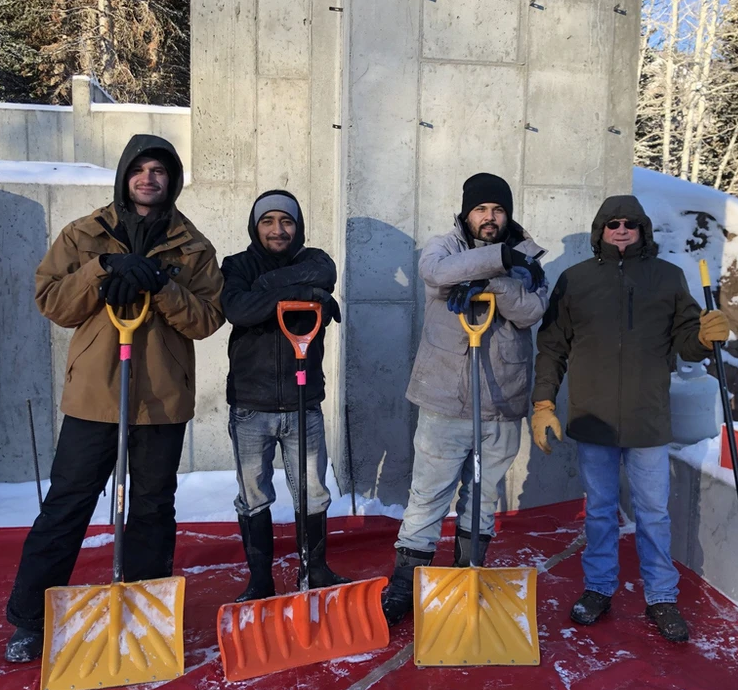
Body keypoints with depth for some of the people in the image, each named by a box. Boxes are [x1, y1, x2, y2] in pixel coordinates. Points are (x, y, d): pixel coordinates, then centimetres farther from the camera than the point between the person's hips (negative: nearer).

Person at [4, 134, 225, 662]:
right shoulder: (84, 236, 7)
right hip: (93, 395, 0)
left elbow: (207, 319, -3)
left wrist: (161, 286, -18)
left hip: (163, 400, 1)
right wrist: (105, 269, -15)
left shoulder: (193, 248, 6)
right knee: (65, 507, 6)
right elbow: (51, 301, -1)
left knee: (153, 509, 12)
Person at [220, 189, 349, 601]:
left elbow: (324, 276, -18)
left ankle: (317, 570, 32)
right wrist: (298, 290, -22)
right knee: (253, 498, 9)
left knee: (314, 495, 11)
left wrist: (265, 286, -17)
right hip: (250, 406, -1)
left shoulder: (313, 261, 7)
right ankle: (260, 581, 26)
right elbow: (237, 309, -18)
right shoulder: (237, 265, 2)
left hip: (304, 403, 1)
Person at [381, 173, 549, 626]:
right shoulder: (446, 247, 2)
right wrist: (497, 259, -24)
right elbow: (437, 271, -23)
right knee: (428, 496, 2)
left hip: (502, 403, 3)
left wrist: (493, 280, -23)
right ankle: (405, 584, 16)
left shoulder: (526, 258, 8)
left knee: (484, 498, 15)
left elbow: (531, 311, -10)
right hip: (445, 400, -2)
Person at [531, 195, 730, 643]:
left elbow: (684, 343, 7)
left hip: (649, 421, 0)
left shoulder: (669, 277, 4)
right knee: (599, 511, 13)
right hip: (593, 421, 0)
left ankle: (661, 597, 25)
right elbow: (552, 348, 5)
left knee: (654, 513, 9)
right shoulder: (575, 280, 3)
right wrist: (543, 404, -1)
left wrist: (705, 337, -17)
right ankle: (599, 589, 29)